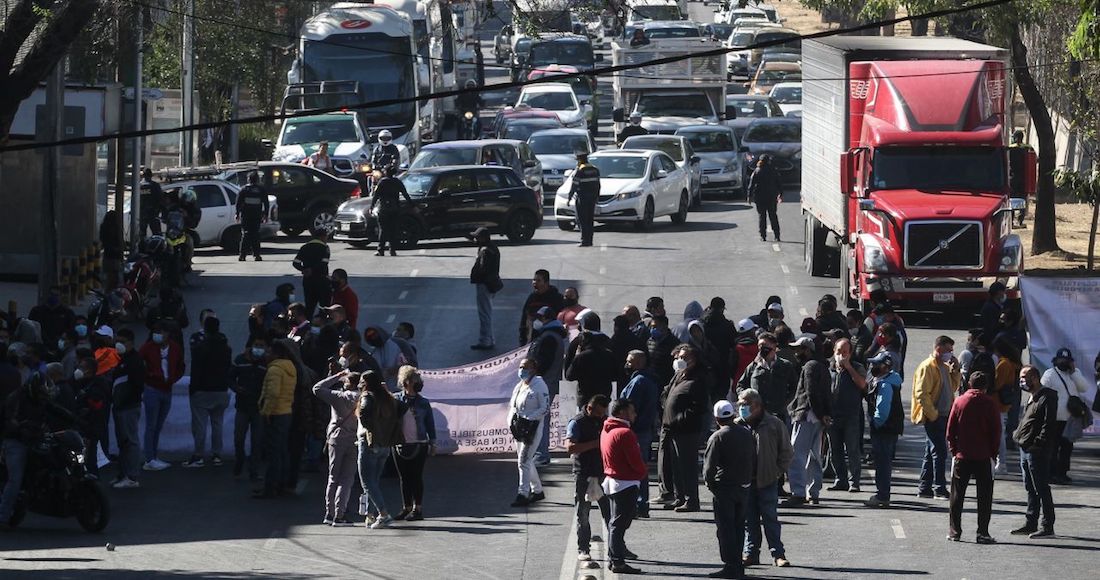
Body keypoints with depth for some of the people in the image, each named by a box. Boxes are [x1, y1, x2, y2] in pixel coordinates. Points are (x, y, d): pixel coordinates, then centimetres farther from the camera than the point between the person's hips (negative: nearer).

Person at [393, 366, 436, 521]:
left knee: (416, 477, -2)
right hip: (399, 444, 2)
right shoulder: (396, 400, 5)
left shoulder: (423, 403, 3)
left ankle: (417, 509, 3)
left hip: (418, 445, -2)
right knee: (404, 477, 7)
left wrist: (432, 444, 6)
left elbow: (430, 424, 8)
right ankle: (406, 508, 15)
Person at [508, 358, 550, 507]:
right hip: (519, 427, 8)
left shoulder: (539, 386, -10)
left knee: (524, 460, -13)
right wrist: (512, 419, 1)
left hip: (533, 428, -8)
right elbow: (512, 405, 20)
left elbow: (545, 408, -12)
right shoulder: (519, 386, 12)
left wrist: (527, 419, -19)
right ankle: (537, 490, 27)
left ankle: (523, 494, -11)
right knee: (526, 460, 14)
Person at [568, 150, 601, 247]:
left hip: (582, 198, -7)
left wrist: (569, 199, -6)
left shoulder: (579, 171, -11)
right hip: (592, 198, 7)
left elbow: (574, 187, -11)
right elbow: (598, 185, 15)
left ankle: (584, 241, -9)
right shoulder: (595, 170, 10)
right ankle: (589, 240, 13)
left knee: (582, 220, -4)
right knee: (590, 220, 11)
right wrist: (597, 196, 23)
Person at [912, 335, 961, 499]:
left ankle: (924, 488, 17)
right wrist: (933, 415, -18)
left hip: (944, 416, 9)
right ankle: (940, 489, -9)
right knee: (939, 453, -10)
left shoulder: (945, 367, 16)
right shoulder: (927, 367, -12)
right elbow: (921, 393, -18)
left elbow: (954, 387, 22)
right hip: (933, 417, -9)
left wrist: (955, 370, 7)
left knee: (932, 453, 12)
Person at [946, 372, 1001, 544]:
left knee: (957, 495, 10)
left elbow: (950, 430, 1)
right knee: (984, 496, 4)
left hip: (961, 456, 1)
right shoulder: (991, 405, -5)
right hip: (983, 457, -1)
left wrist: (953, 450, 10)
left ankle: (954, 531, 9)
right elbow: (996, 432, -3)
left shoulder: (959, 401, 0)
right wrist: (994, 453, 6)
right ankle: (983, 533, -1)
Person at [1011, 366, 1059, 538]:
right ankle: (1031, 523, 21)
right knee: (1031, 489, 15)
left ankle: (1047, 526, -3)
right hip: (1025, 450, 10)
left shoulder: (1047, 398, -13)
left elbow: (1049, 424, -19)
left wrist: (1038, 443, -23)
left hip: (1038, 452, -10)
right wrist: (1018, 435, 14)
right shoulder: (1032, 398, 18)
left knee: (1041, 489, -6)